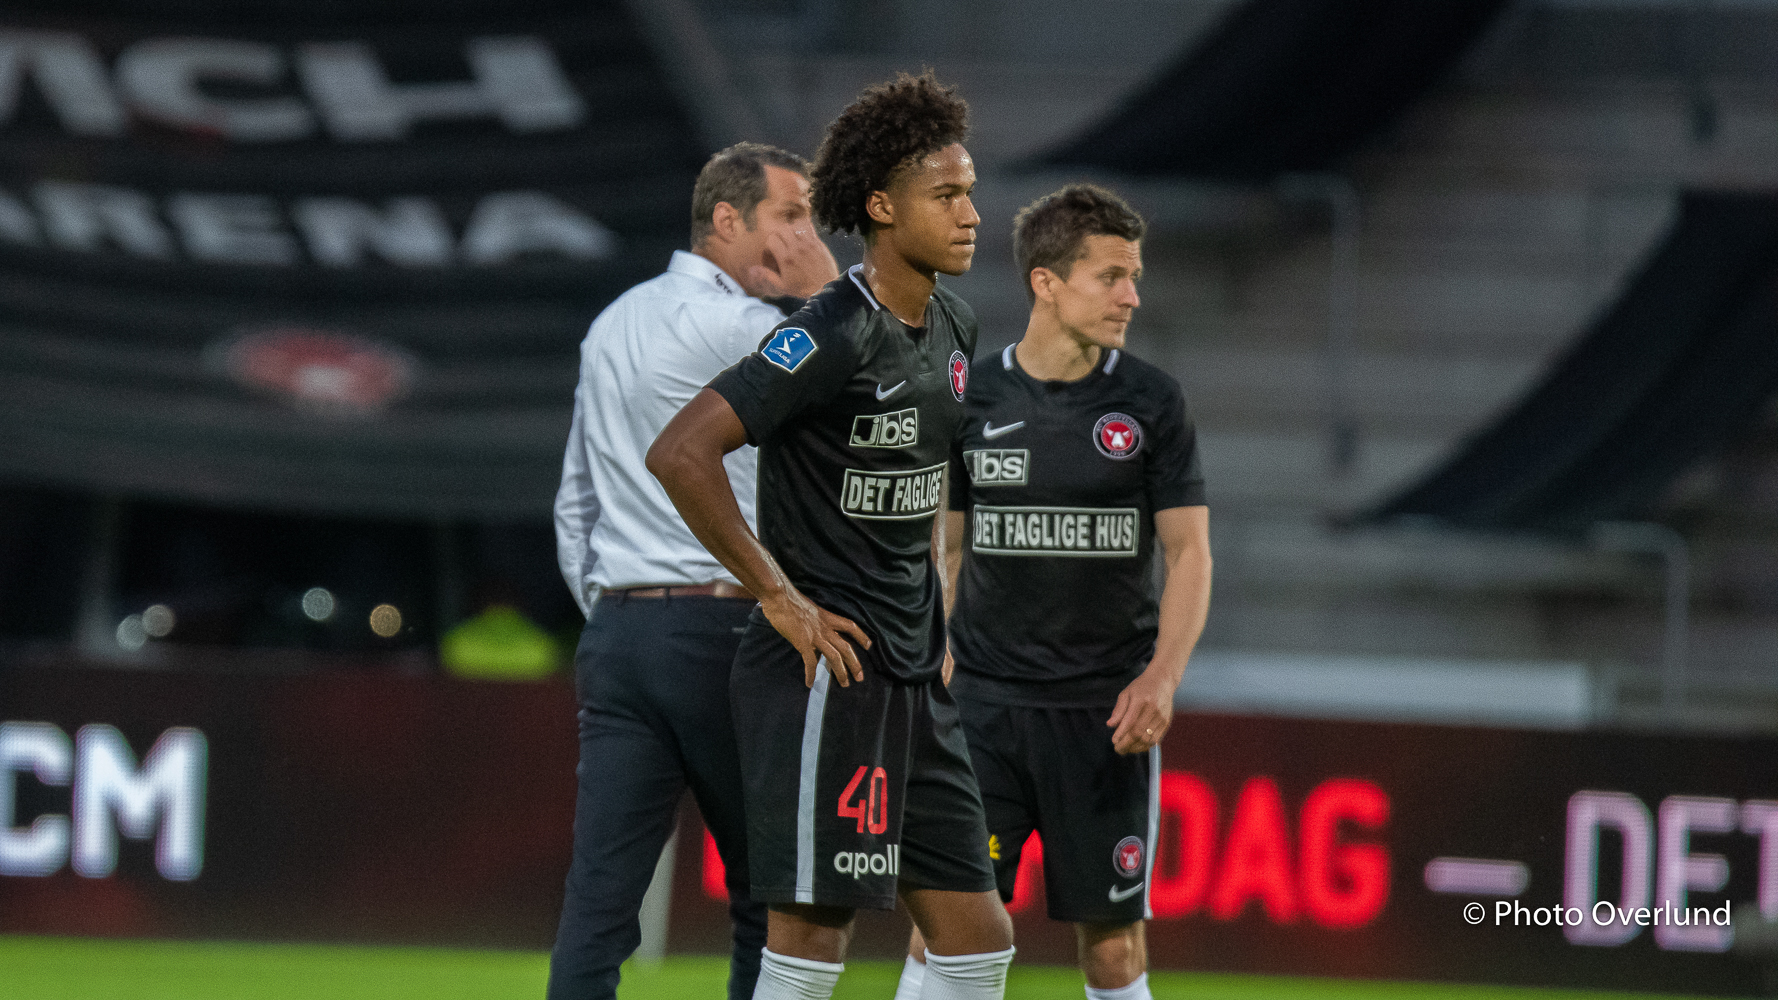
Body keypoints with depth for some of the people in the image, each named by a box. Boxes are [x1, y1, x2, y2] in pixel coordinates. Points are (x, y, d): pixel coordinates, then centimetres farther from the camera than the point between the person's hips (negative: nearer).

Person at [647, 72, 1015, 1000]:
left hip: (912, 678, 9)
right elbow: (680, 452, -24)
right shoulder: (833, 336, -16)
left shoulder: (953, 329, 12)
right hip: (826, 671, -9)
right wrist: (781, 597, -19)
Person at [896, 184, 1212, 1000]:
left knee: (1111, 933, 2)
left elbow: (1189, 551, 1)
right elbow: (944, 548, 10)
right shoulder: (974, 398, 3)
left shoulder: (1150, 403, 1)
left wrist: (1161, 677, -13)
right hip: (984, 703, 0)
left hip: (1107, 711, 0)